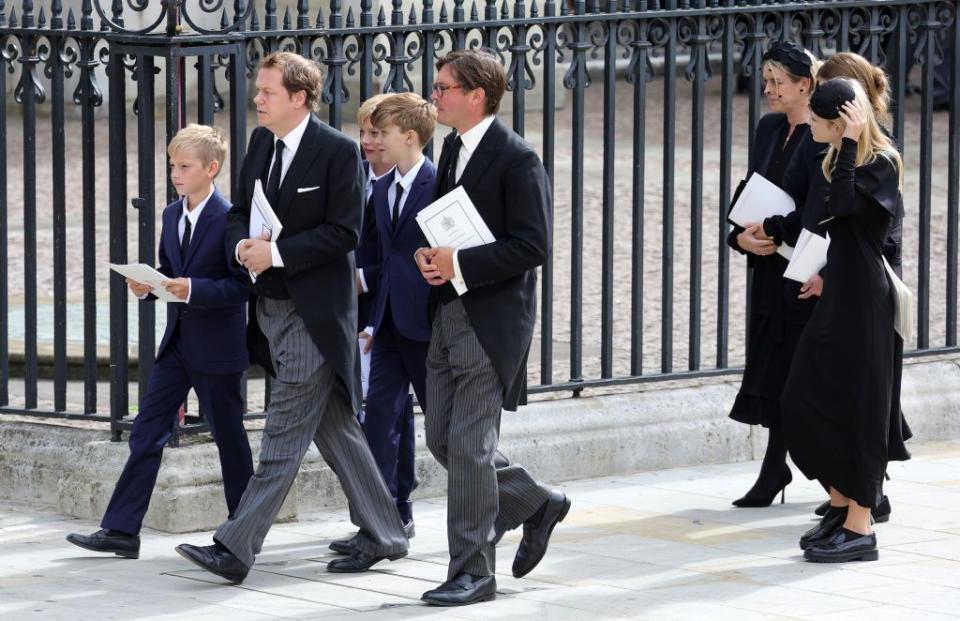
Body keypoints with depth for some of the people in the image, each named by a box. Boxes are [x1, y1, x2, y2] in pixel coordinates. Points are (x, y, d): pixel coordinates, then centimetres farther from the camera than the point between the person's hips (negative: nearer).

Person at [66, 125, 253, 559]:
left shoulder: (229, 219, -14)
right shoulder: (172, 216, 10)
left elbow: (242, 285, -16)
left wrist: (193, 289, -28)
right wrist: (146, 287, -3)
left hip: (217, 348, -7)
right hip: (177, 344, 7)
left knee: (229, 438, 5)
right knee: (146, 434, 1)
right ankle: (121, 531, 1)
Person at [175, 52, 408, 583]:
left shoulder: (338, 151, -12)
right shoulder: (260, 142, 11)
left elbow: (343, 232, -15)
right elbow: (240, 211, 16)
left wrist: (276, 253, -20)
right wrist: (244, 245, -6)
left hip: (313, 311, -8)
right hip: (270, 303, 8)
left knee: (284, 433, -9)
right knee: (333, 427, 14)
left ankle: (235, 549, -13)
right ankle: (382, 535, 24)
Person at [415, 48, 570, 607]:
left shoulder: (517, 159, -14)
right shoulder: (454, 148, 13)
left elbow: (533, 245, -19)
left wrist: (459, 265, -21)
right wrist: (428, 255, 2)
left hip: (493, 320, -9)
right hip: (449, 314, 9)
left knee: (469, 445, -6)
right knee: (442, 439, 11)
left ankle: (474, 571, 2)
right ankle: (536, 503, 31)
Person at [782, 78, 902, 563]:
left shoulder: (881, 163, -12)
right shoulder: (836, 160, 13)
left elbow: (844, 204, -28)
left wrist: (849, 143, -23)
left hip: (863, 300, -9)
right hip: (837, 296, 9)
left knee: (856, 407, -5)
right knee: (803, 402, 7)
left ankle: (859, 527, 0)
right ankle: (841, 504, 19)